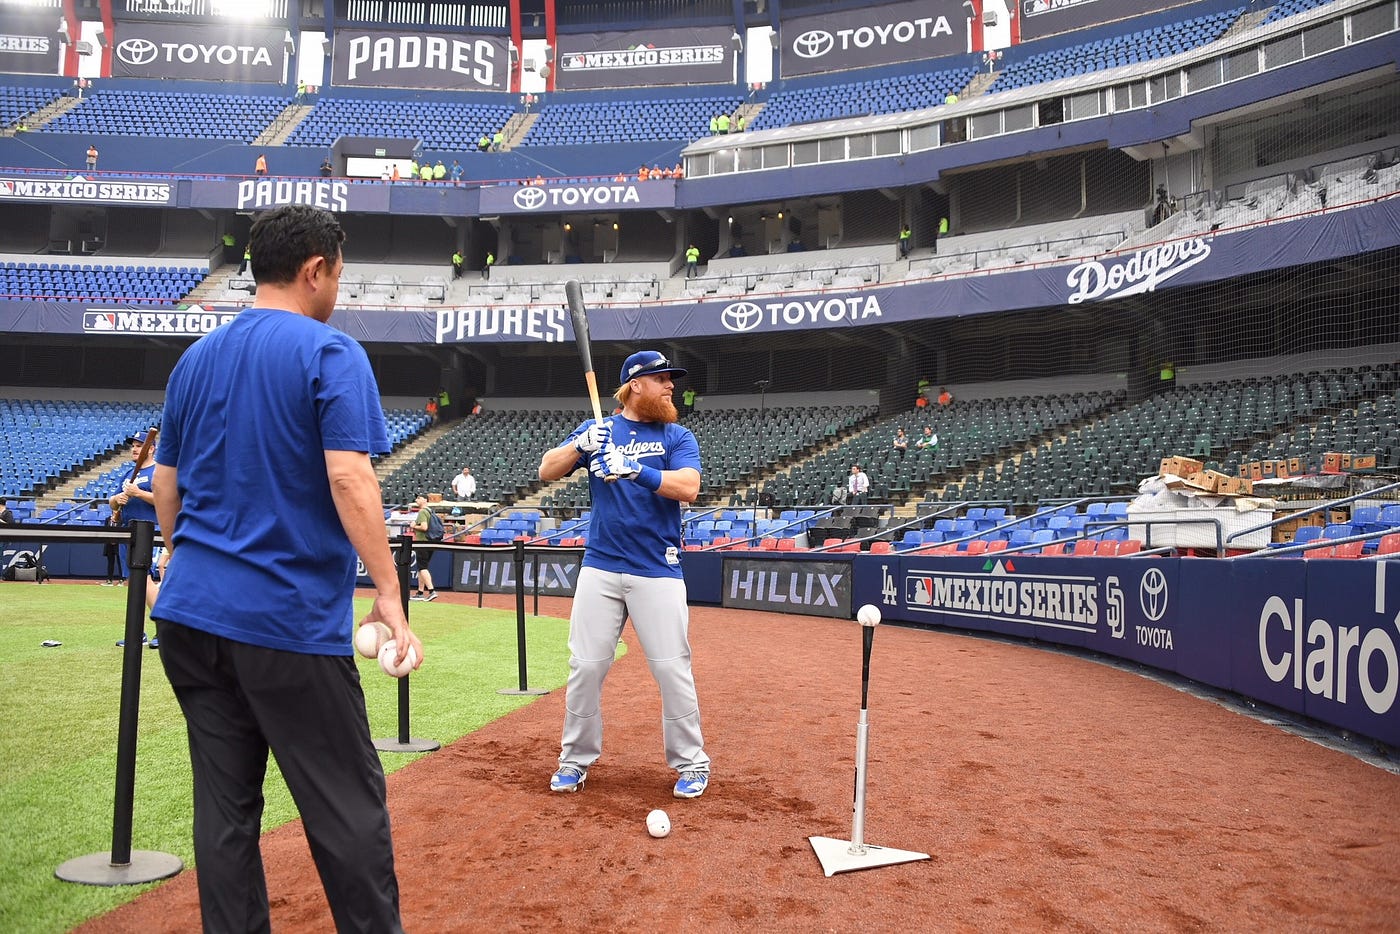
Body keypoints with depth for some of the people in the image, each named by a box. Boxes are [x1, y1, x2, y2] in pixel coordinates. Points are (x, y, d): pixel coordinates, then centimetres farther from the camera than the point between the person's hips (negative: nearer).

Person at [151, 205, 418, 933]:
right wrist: (389, 594, -16)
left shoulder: (195, 358, 13)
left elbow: (165, 488, 17)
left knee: (224, 808, 13)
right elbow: (348, 478, -18)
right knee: (348, 808, 3)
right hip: (290, 621, -7)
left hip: (189, 616, 7)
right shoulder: (330, 352, -7)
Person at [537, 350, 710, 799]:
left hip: (658, 571, -1)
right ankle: (576, 759, 20)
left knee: (672, 669, -2)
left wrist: (636, 470, -27)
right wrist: (579, 445, -17)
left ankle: (691, 763, 14)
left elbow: (689, 488, -13)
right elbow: (547, 471, 2)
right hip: (600, 568, 2)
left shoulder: (677, 437, 4)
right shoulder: (597, 431, 9)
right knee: (585, 666, 3)